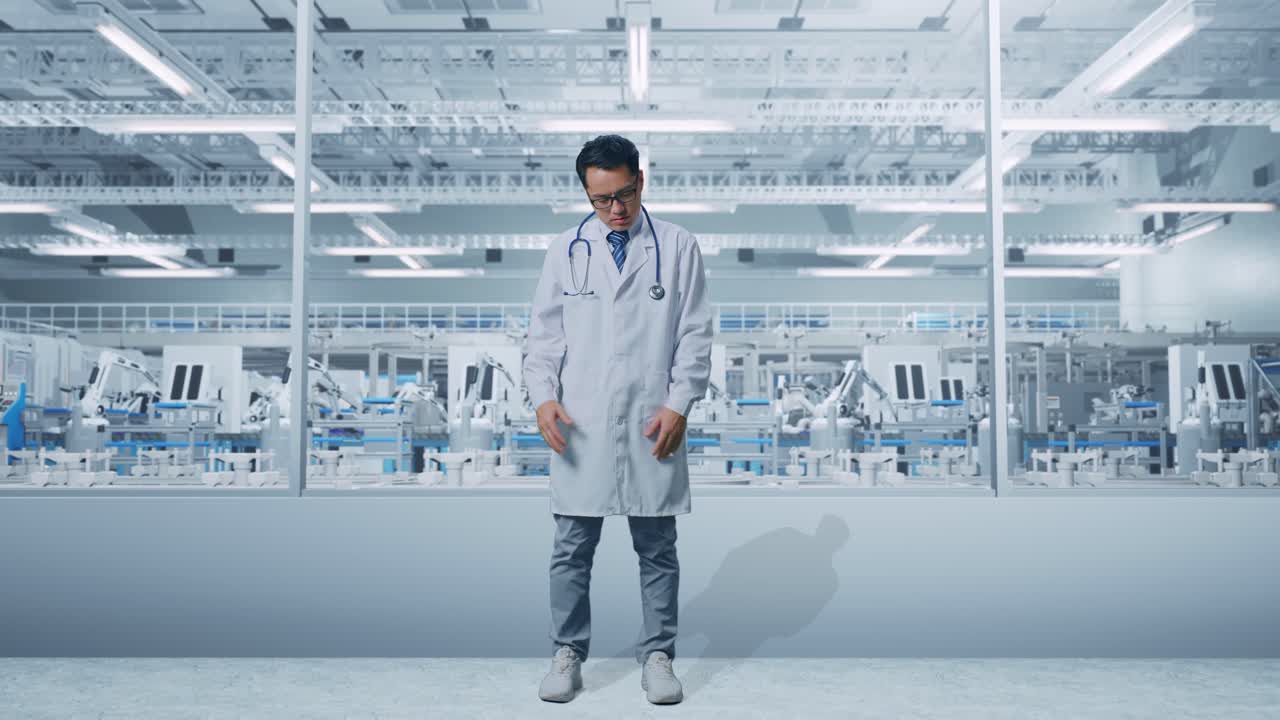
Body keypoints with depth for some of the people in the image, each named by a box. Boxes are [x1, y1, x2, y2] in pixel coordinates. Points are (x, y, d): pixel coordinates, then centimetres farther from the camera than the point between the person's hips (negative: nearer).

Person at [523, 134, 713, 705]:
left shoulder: (678, 247, 3)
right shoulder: (566, 251, 7)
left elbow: (695, 333, 1)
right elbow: (544, 332, 7)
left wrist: (679, 404, -7)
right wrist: (544, 396, -6)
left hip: (652, 424, -1)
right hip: (580, 426, 1)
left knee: (657, 548, 9)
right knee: (572, 547, 7)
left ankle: (657, 654, 23)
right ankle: (567, 653, 22)